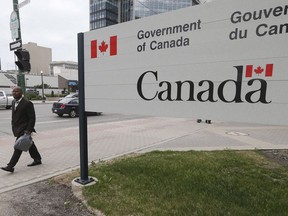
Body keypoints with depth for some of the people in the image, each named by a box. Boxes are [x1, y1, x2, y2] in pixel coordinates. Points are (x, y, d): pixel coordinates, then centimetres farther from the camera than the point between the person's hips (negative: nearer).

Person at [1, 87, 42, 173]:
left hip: (24, 129, -9)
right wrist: (13, 127, 15)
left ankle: (10, 166, -1)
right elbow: (14, 115, 18)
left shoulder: (27, 103, -15)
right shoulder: (14, 102, 11)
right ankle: (37, 160, 27)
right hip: (17, 129, 9)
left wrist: (29, 130, -20)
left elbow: (32, 118, -17)